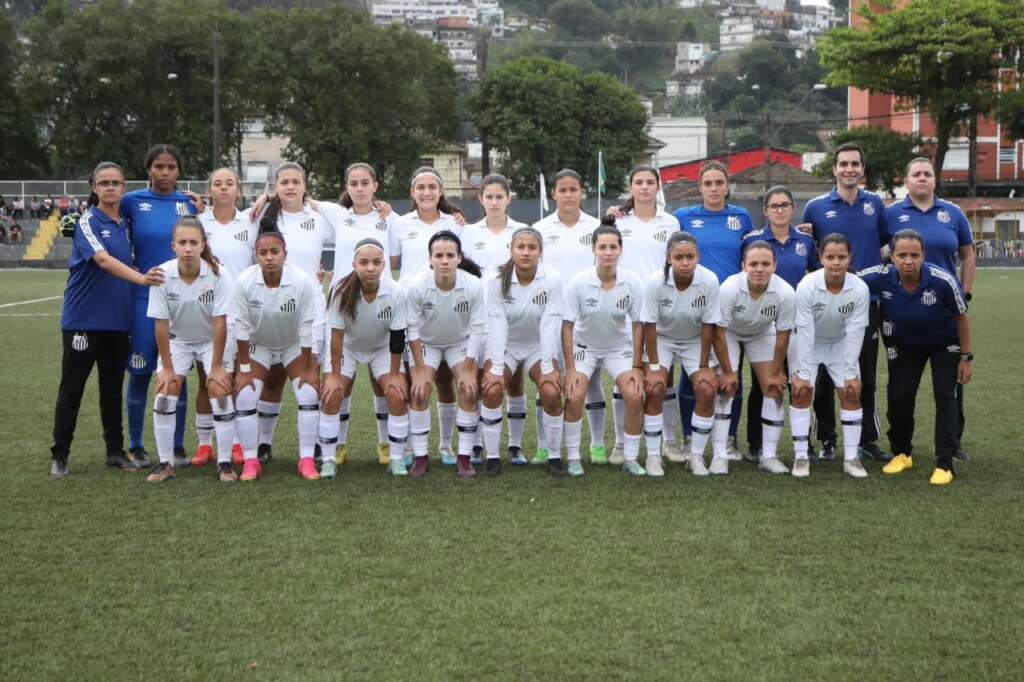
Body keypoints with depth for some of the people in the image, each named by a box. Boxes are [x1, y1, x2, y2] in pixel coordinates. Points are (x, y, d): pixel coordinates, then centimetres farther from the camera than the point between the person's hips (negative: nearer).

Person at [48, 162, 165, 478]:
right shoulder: (88, 221, -10)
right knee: (72, 387, 2)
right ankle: (59, 455, 10)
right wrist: (141, 278, -40)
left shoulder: (125, 224, 9)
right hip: (83, 318, -5)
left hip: (118, 320, 5)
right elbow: (103, 260, -26)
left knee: (113, 387, 12)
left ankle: (115, 451, 20)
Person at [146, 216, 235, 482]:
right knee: (164, 395, -9)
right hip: (176, 340, 1)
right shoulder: (162, 274, -22)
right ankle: (166, 463, 3)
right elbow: (161, 324, -15)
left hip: (213, 340, -1)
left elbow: (219, 323, -21)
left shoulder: (216, 274, -26)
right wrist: (167, 368, -12)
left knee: (221, 394, -13)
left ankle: (225, 463, -1)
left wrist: (216, 366, -18)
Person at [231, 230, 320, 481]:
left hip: (295, 345, -1)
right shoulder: (244, 282, -25)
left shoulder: (302, 282, -27)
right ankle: (250, 461, 1)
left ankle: (307, 460, -3)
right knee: (244, 397, -11)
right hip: (258, 345, 1)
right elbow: (241, 326, -16)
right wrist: (243, 369, -13)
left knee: (309, 395, -13)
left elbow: (307, 327, -19)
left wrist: (308, 369, -13)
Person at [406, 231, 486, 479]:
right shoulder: (417, 285, -30)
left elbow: (478, 328, -19)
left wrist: (468, 369, -17)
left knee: (469, 391, -12)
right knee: (419, 392, -13)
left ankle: (464, 457, -1)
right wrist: (420, 368, -16)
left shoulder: (474, 285, -29)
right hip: (425, 343, 0)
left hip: (461, 342, 1)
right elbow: (412, 328, -18)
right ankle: (420, 457, 0)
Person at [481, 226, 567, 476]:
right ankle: (493, 456, -7)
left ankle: (554, 456, -3)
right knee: (492, 390, -22)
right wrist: (495, 367, -25)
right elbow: (497, 326, -19)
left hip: (539, 347, 0)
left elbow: (550, 325, -19)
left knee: (551, 392, -22)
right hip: (505, 347, 1)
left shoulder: (552, 280, -16)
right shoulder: (497, 281, -14)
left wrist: (547, 367, -23)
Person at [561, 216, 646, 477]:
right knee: (574, 396, -20)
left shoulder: (632, 282, -18)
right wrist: (570, 369, -17)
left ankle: (631, 459, 0)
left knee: (635, 396, -17)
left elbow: (637, 326, -9)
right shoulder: (578, 282, -21)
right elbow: (567, 327, -15)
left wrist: (636, 367, -10)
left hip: (619, 347, 1)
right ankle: (573, 458, -3)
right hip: (584, 346, -1)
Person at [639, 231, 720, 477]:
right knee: (655, 390, -19)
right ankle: (653, 455, -5)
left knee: (707, 390, -15)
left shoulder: (709, 281, -25)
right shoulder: (655, 282, -27)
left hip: (695, 341, 1)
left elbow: (708, 325, -16)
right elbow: (649, 325, -18)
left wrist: (704, 366, -13)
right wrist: (653, 367, -17)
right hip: (661, 339, -1)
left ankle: (696, 455, 2)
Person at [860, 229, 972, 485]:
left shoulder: (943, 281, -33)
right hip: (905, 344, 2)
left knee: (945, 396, -11)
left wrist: (967, 357, -11)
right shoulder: (881, 277, -29)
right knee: (899, 396, 0)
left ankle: (944, 464, -4)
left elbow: (961, 317, -16)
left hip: (944, 344, -2)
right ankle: (902, 454, 22)